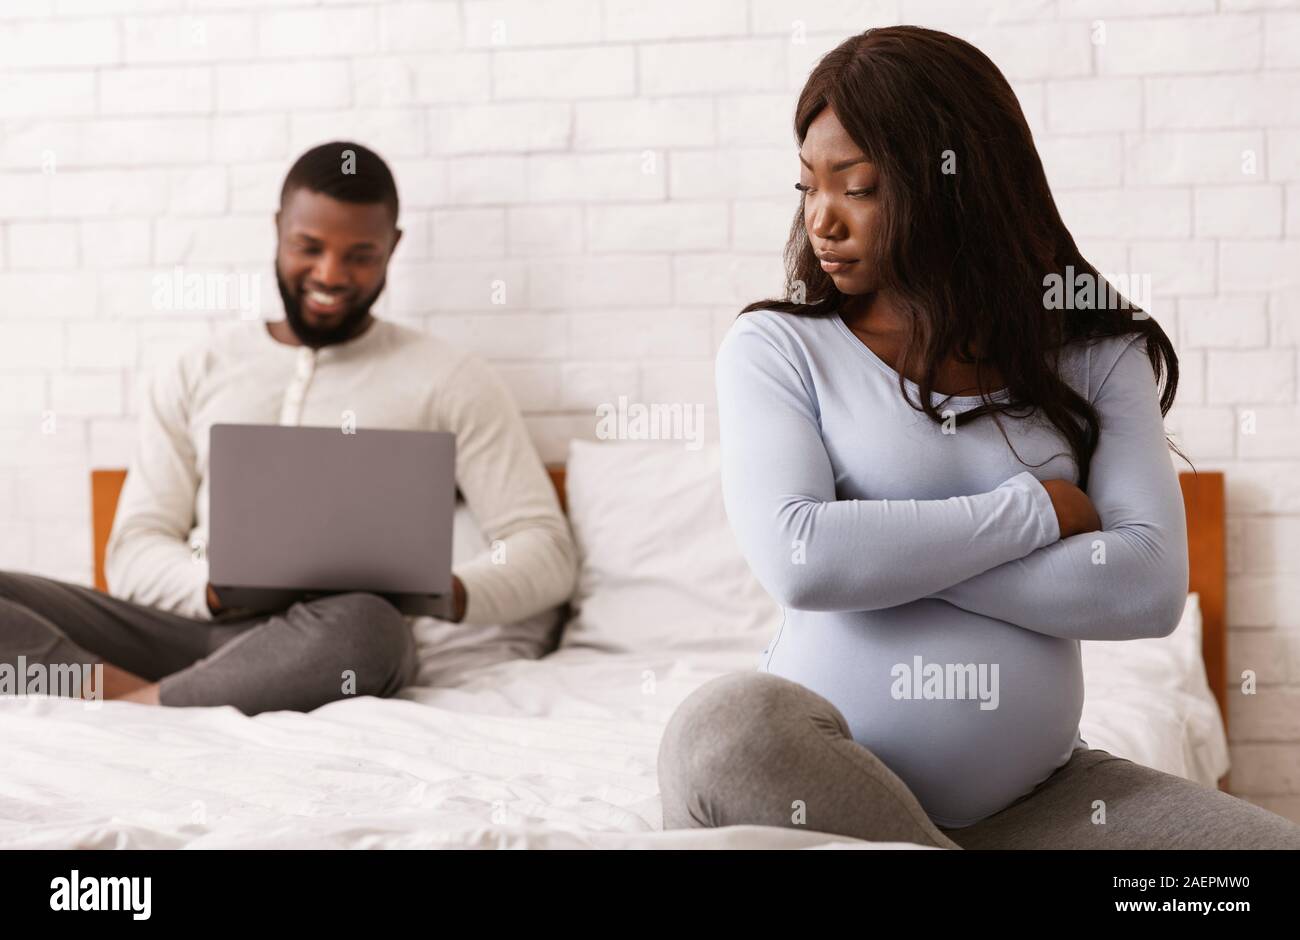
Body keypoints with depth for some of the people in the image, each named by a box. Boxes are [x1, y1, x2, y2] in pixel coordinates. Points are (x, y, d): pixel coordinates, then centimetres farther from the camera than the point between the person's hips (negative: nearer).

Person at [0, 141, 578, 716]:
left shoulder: (449, 380, 11)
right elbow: (134, 551, 11)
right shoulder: (198, 374, 19)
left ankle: (135, 709, -24)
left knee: (362, 626, -40)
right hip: (185, 623, 2)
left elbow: (547, 550, 4)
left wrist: (448, 593, -19)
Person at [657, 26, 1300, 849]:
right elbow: (796, 559, -16)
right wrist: (1037, 509, -10)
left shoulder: (1094, 356, 7)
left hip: (1036, 794, 1)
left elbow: (1153, 587, -7)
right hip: (825, 782, -1)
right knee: (729, 728, -36)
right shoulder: (778, 347, 2)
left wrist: (883, 553, -13)